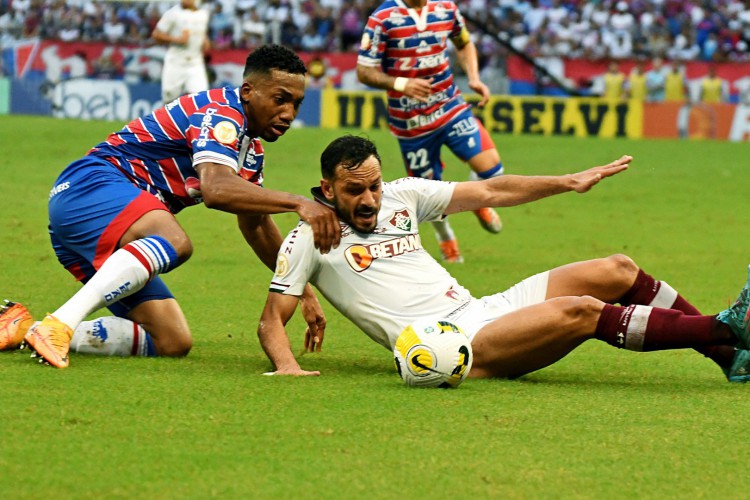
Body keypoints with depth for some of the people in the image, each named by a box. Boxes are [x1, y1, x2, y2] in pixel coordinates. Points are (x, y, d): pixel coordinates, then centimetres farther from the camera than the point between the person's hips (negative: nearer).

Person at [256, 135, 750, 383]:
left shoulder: (400, 195, 14)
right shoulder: (310, 238, -1)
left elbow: (491, 192, 16)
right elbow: (272, 320, -2)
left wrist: (570, 182, 11)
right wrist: (287, 366, -23)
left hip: (478, 310, 8)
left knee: (616, 271, -1)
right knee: (581, 311, -25)